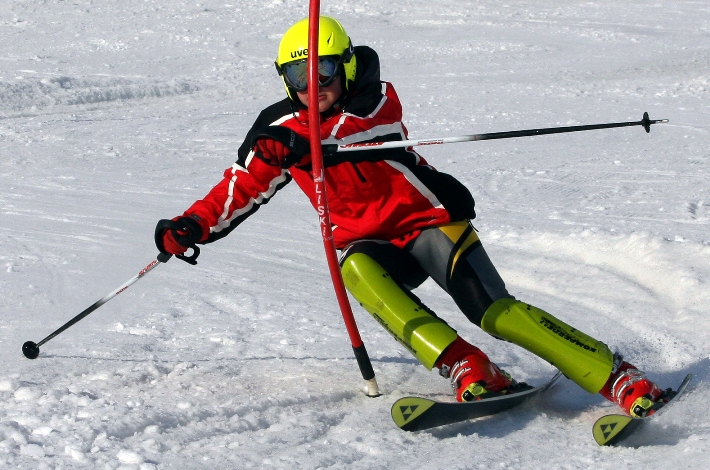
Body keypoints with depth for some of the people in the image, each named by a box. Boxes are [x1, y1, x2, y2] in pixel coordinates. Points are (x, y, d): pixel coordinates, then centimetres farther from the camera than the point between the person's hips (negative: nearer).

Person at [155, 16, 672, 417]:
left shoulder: (377, 99, -7)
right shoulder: (282, 127, 6)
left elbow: (369, 131, -29)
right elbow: (244, 184, 12)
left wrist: (306, 146, -47)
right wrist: (193, 227, -4)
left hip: (428, 218, -3)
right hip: (366, 242, 3)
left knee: (495, 311, -22)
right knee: (357, 270, -34)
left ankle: (621, 379, -23)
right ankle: (471, 372, -45)